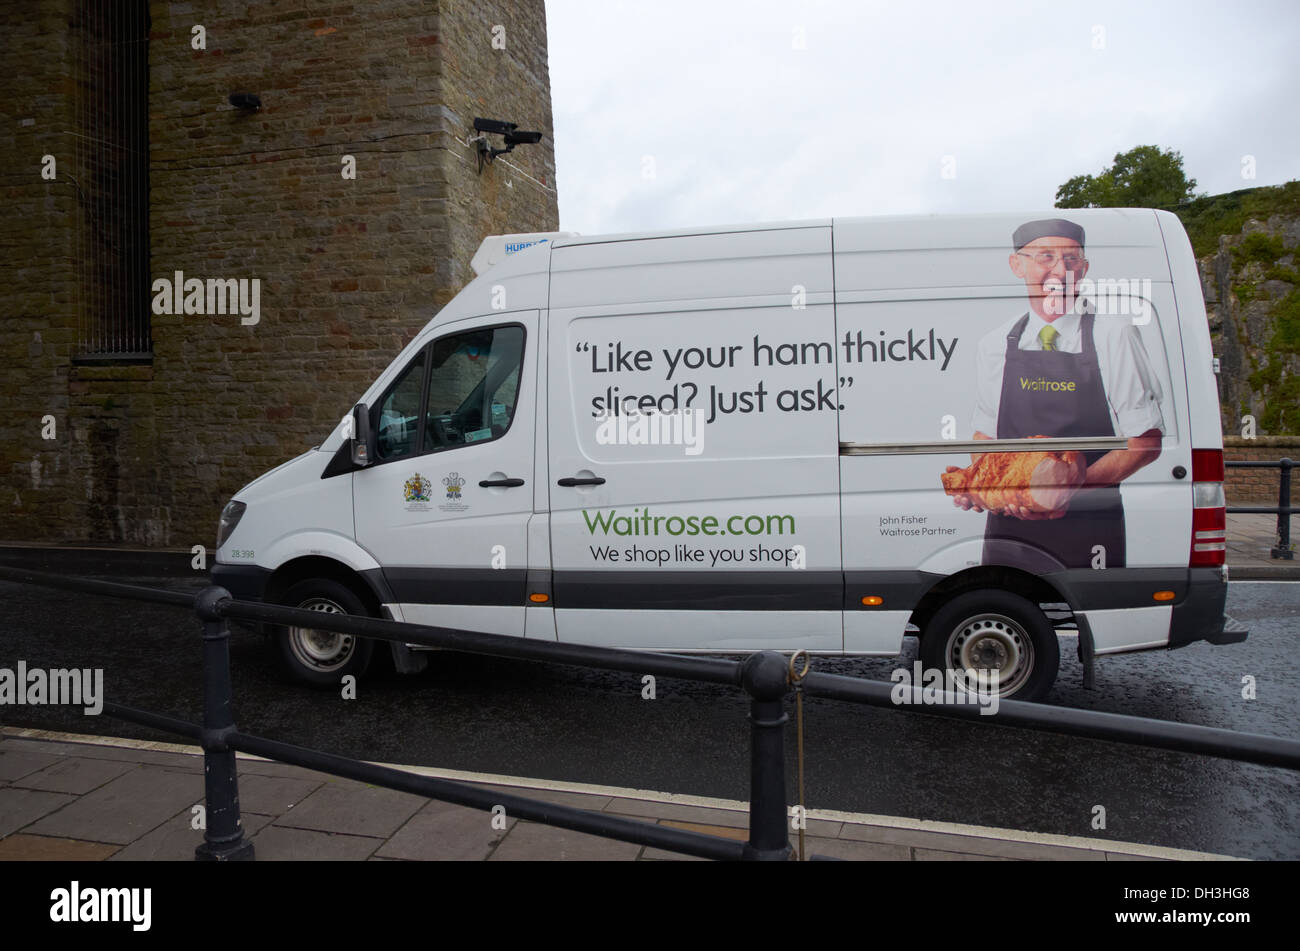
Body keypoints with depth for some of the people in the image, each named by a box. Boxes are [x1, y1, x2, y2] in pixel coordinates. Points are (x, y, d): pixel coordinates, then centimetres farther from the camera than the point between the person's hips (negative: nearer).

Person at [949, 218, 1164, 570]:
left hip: (1089, 532, -2)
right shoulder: (995, 346, 7)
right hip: (1010, 528, 2)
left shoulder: (1114, 336, -2)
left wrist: (1074, 486, -19)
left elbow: (1146, 442, -4)